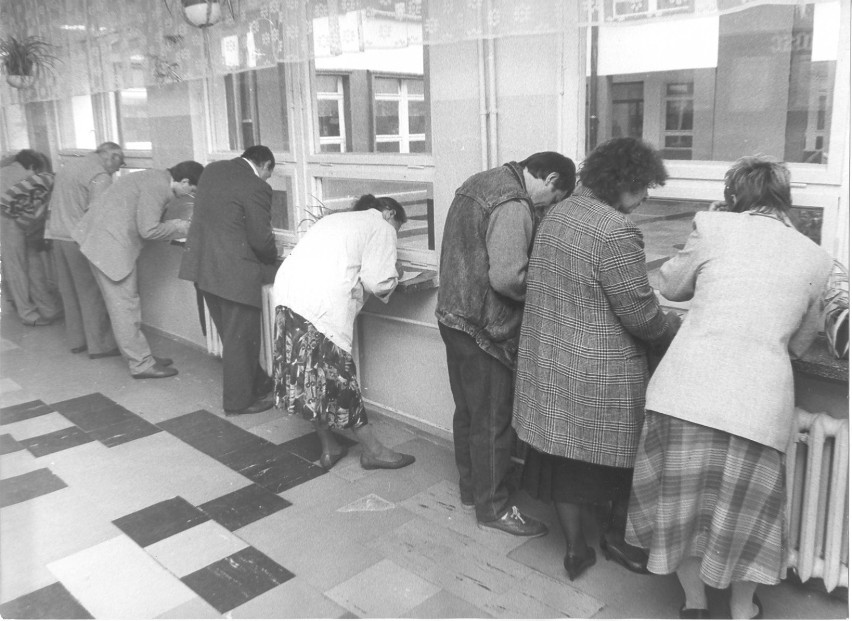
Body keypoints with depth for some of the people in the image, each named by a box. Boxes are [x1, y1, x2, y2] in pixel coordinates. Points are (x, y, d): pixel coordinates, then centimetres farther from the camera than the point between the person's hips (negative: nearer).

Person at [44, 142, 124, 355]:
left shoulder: (69, 166, 17)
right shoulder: (100, 176, -12)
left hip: (56, 235, 9)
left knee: (69, 291, 15)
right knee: (92, 293, -1)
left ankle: (76, 340, 23)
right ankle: (99, 345, 3)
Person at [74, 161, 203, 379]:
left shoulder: (157, 179, 11)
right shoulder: (157, 186, -19)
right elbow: (148, 230, -20)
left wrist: (175, 226, 8)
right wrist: (177, 228, -6)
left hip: (109, 240, 10)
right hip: (110, 244, -10)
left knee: (128, 302, 14)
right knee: (125, 305, -3)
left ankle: (141, 355, 23)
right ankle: (141, 364, 4)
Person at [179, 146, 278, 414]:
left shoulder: (212, 169, 9)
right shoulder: (256, 188, -16)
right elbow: (261, 239, -15)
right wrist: (273, 258, 7)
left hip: (202, 265, 9)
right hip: (234, 272, -9)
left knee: (232, 335, 19)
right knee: (241, 338, 6)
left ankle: (258, 383, 35)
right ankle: (239, 401, 18)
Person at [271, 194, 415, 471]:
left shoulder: (335, 219, 30)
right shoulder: (382, 229, 8)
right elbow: (378, 283, -2)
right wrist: (394, 275, 19)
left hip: (287, 291, 8)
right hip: (322, 304, -8)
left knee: (309, 376, 13)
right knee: (338, 376, 2)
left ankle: (329, 447, 25)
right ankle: (373, 450, 16)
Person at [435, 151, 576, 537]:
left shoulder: (478, 184, 11)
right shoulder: (513, 206, -21)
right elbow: (508, 277, -28)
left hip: (453, 315, 10)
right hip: (483, 328, -10)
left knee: (467, 411, 21)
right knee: (492, 421, 4)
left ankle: (470, 488, 36)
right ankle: (493, 507, 18)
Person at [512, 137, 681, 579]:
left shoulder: (558, 214, 6)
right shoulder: (616, 232, -21)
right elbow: (641, 314, -18)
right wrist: (675, 327, 3)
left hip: (550, 364, 8)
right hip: (600, 375, -8)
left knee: (567, 455, 16)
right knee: (615, 455, 15)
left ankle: (575, 550, 29)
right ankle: (614, 535, 36)